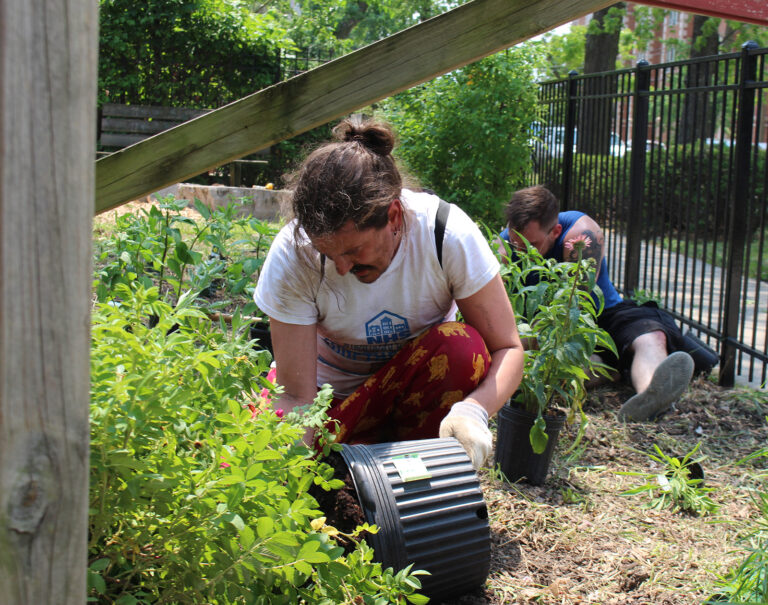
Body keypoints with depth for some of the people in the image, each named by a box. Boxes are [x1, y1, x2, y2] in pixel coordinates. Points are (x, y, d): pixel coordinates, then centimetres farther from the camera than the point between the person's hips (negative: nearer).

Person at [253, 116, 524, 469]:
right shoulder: (292, 255, -26)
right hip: (333, 395, -1)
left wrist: (474, 410, -40)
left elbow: (507, 348, -20)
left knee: (462, 345, -32)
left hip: (423, 383, 1)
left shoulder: (450, 235, -26)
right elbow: (296, 396, -23)